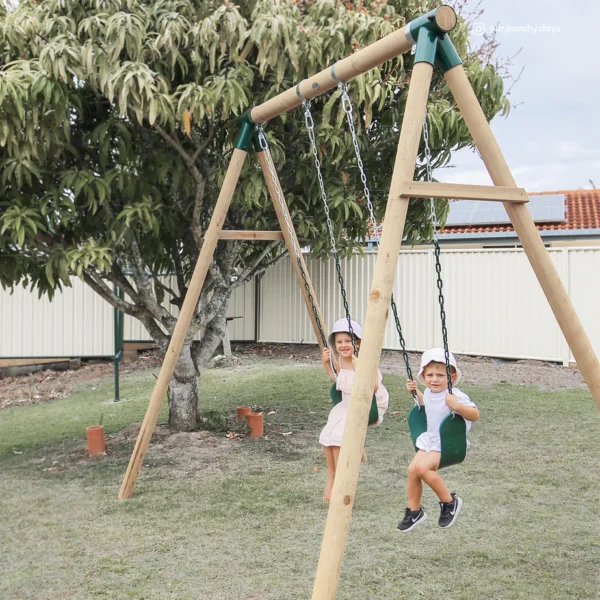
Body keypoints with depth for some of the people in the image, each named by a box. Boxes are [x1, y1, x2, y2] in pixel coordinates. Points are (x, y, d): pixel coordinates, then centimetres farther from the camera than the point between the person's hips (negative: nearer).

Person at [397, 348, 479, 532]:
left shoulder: (455, 395, -21)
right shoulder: (428, 392, 4)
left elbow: (475, 415, -26)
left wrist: (457, 406, -41)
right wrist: (416, 392, 13)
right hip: (429, 439, 8)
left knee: (422, 467, -24)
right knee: (412, 469, -4)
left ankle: (449, 502, -4)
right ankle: (414, 511, 16)